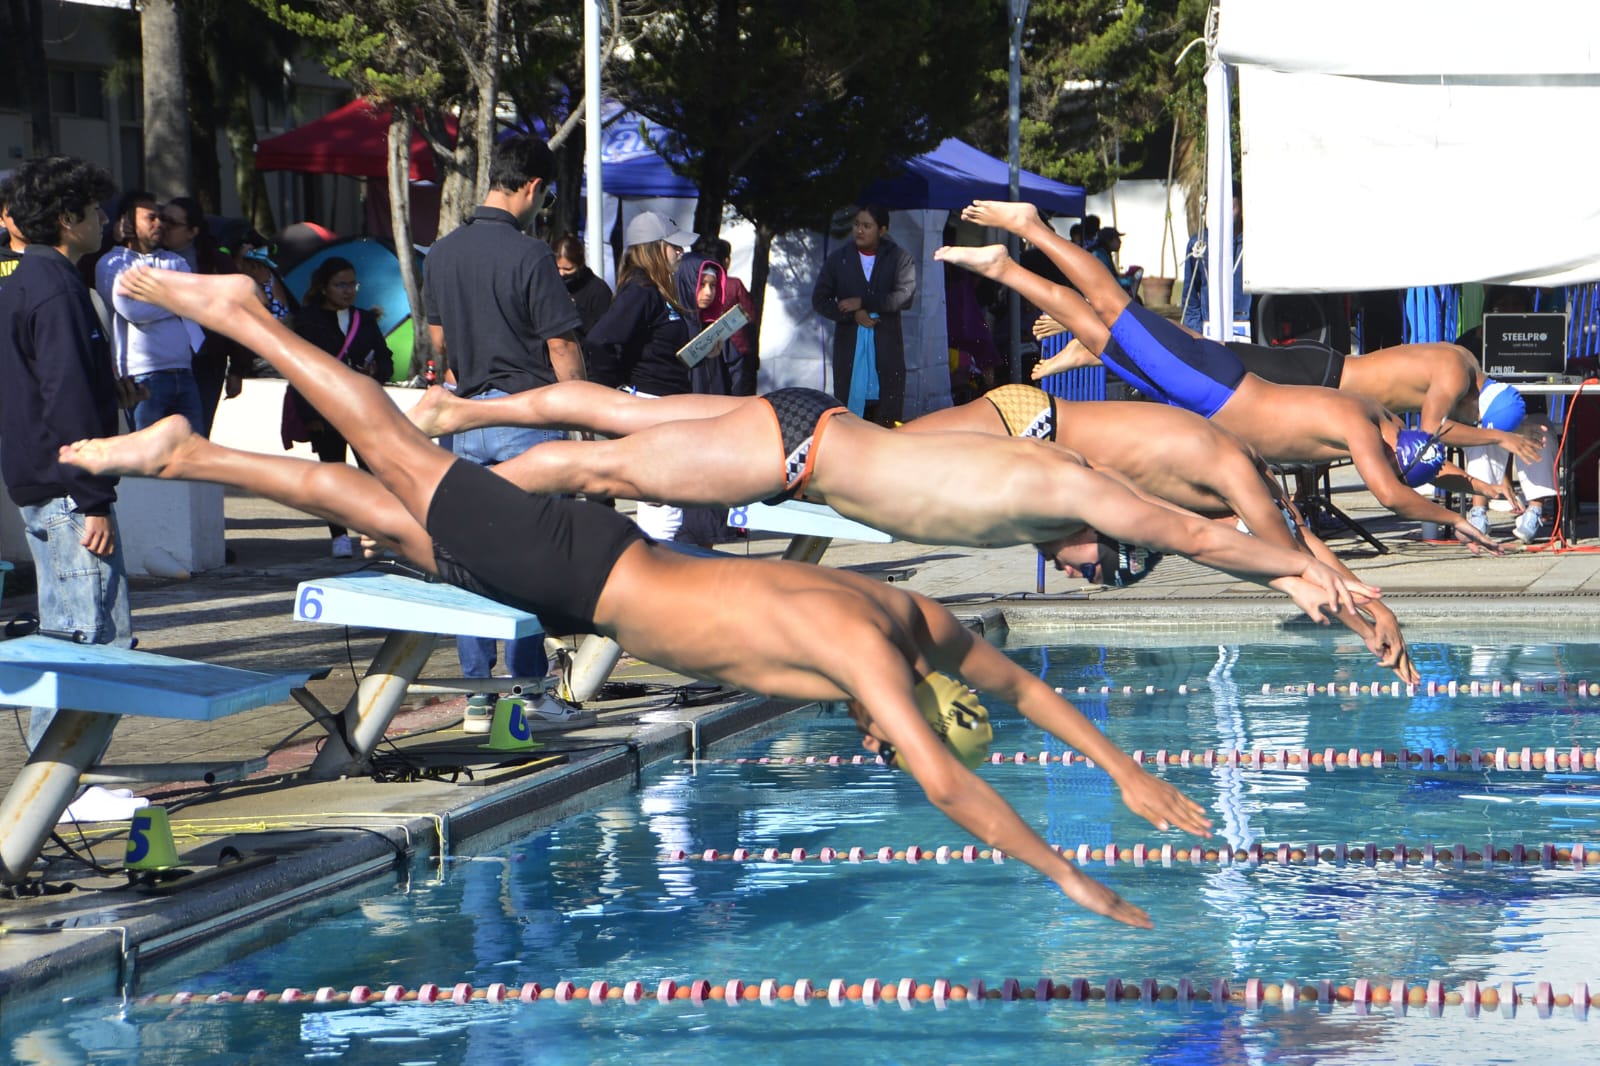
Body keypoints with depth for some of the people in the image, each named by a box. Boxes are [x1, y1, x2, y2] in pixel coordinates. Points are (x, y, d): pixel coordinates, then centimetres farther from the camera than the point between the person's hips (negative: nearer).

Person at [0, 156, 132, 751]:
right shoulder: (57, 290, -16)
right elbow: (70, 403, -21)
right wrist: (94, 501, -20)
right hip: (65, 491, -11)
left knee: (64, 633, 15)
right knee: (101, 636, -11)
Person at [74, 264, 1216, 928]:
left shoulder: (926, 625, -7)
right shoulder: (867, 652, -30)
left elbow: (1023, 684, 11)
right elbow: (947, 782, -39)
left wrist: (1129, 773, 6)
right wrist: (1067, 876, -36)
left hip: (614, 562, 6)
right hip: (577, 569, -6)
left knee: (399, 518, 17)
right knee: (401, 467, 9)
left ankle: (186, 452, 29)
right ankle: (239, 312, 22)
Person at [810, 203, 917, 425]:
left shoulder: (898, 258, 4)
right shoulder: (838, 260, 12)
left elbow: (906, 295, -10)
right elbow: (819, 300, 7)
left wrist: (863, 303, -11)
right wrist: (853, 316, -8)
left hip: (886, 343, -2)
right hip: (849, 344, 2)